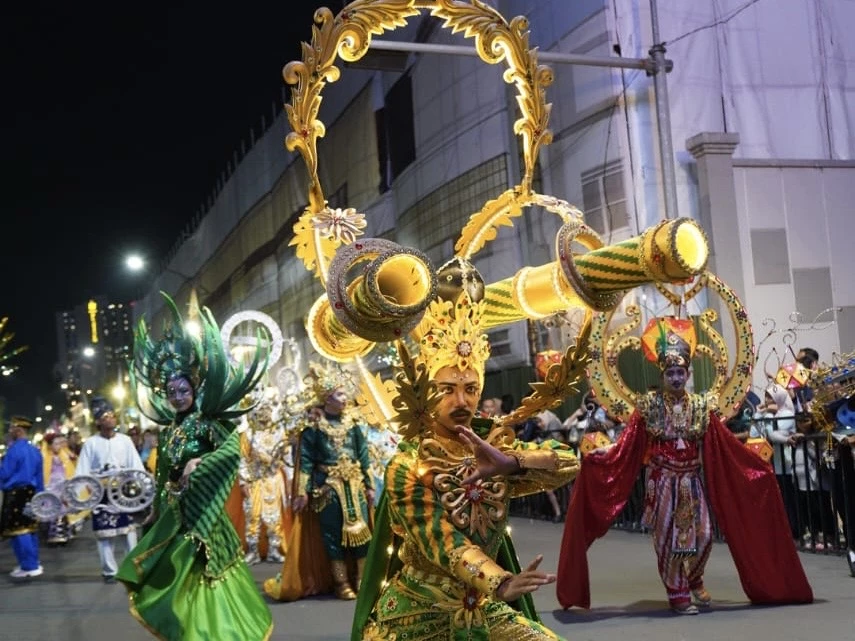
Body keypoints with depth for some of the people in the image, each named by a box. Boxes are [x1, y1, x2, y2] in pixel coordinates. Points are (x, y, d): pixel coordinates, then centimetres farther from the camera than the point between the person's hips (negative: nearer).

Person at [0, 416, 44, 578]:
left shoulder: (14, 449, -15)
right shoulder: (35, 450, 10)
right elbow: (39, 476, 15)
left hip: (15, 494, -8)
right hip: (30, 492, 8)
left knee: (18, 530, -4)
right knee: (29, 528, 14)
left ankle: (29, 567, -5)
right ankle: (33, 563, 20)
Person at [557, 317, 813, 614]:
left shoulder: (701, 406, 2)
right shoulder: (650, 405, -5)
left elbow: (725, 443, 2)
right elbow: (629, 443, -9)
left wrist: (757, 460, -2)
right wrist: (603, 452, -22)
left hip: (693, 481, 2)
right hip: (663, 481, -2)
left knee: (702, 535, 1)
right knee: (668, 536, 0)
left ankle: (693, 581, 29)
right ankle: (678, 593, 12)